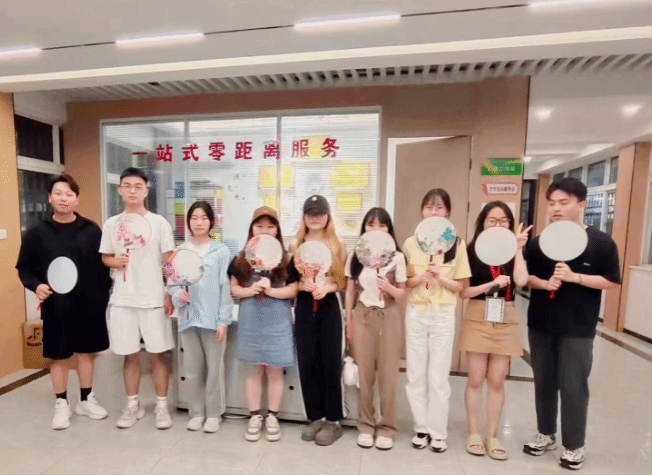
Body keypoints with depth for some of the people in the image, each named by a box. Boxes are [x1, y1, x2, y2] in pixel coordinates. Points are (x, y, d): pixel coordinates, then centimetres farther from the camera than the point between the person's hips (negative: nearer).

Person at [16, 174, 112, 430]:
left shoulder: (92, 230, 0)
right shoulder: (37, 233, 0)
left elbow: (104, 264, 1)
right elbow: (24, 267, 5)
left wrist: (106, 295, -2)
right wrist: (35, 285, -15)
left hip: (90, 304, 1)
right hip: (55, 307, 0)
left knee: (87, 352, 13)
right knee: (58, 356, 11)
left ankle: (86, 399, 30)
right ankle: (62, 404, 29)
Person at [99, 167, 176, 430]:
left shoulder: (159, 223, -3)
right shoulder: (111, 224, 5)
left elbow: (170, 261, -2)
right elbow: (105, 257, 13)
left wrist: (171, 295, -5)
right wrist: (116, 262, -11)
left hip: (154, 299, -2)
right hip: (123, 300, 3)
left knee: (157, 354, 5)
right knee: (130, 355, 13)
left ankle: (162, 406, 21)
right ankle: (133, 405, 30)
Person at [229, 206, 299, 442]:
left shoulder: (286, 258, -3)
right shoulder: (241, 258, 3)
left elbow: (293, 290, -5)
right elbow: (234, 288, 4)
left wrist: (271, 290, -18)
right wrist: (249, 291, -15)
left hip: (277, 321, -1)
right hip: (250, 320, 2)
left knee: (274, 370, 8)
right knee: (254, 369, 13)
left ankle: (272, 417, 26)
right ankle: (254, 417, 29)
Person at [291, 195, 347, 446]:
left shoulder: (337, 245, 0)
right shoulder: (295, 245, 3)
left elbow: (344, 282, 2)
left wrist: (328, 287, -16)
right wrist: (302, 285, -15)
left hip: (329, 307, -2)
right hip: (304, 307, 2)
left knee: (330, 363, 3)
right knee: (307, 362, 7)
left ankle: (333, 420, 19)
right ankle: (316, 417, 24)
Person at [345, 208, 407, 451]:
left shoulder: (397, 257, -3)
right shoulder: (355, 257, 2)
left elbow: (402, 294, 2)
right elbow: (350, 292, 6)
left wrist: (390, 288, -20)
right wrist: (348, 323, 5)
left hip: (388, 318, -1)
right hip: (362, 317, 1)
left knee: (388, 374, 5)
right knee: (364, 373, 8)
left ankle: (387, 427, 23)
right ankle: (366, 425, 25)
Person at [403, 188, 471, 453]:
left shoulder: (457, 244, -3)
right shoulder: (411, 243, 1)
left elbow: (461, 285, 0)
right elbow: (402, 282, 4)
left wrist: (441, 278, -18)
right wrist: (418, 279, -16)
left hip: (443, 316, -1)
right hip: (416, 314, 2)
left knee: (438, 378, 7)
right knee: (416, 376, 10)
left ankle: (438, 432, 26)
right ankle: (421, 427, 28)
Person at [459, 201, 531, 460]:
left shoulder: (512, 251, 5)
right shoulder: (471, 251, -4)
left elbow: (521, 281, -13)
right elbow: (463, 291, -7)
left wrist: (518, 249, -10)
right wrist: (492, 284, -16)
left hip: (506, 319, 3)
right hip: (478, 318, -2)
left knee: (497, 380, 10)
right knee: (476, 379, 6)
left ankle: (492, 436, 25)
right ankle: (473, 433, 23)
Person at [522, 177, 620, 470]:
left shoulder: (601, 243, -5)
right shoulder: (539, 242, 2)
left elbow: (611, 282, -6)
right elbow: (526, 278, 4)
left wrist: (574, 277, -19)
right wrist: (545, 283, -16)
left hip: (578, 329, -3)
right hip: (540, 324, 3)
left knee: (573, 387, 6)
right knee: (544, 383, 14)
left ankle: (574, 446, 26)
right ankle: (546, 435, 33)